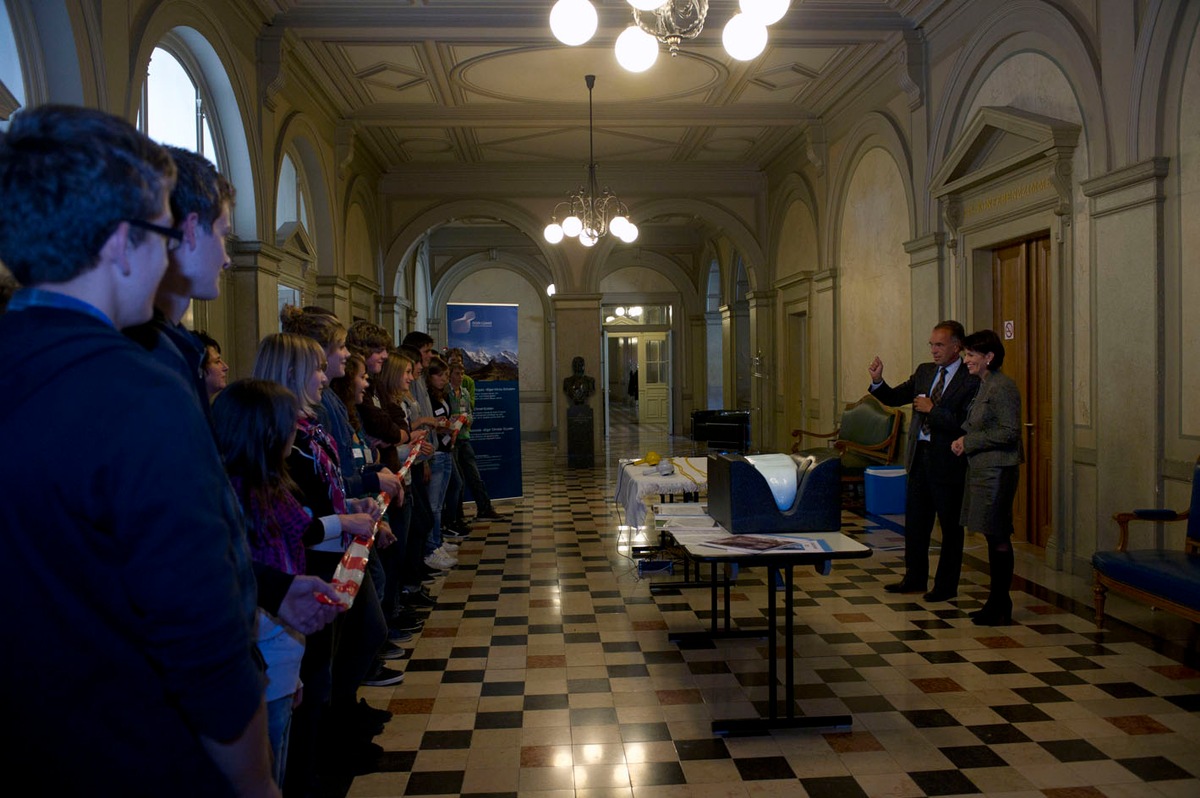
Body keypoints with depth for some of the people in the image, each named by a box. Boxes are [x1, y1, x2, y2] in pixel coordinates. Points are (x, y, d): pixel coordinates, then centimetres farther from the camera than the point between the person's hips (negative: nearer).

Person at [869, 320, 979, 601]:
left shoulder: (971, 381, -13)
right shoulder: (924, 371, 10)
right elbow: (894, 398, 10)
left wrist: (932, 409, -19)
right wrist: (878, 380, -8)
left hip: (947, 461, -7)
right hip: (920, 456, 7)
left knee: (950, 526, 8)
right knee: (914, 522, 15)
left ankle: (947, 586, 20)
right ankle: (915, 578, 29)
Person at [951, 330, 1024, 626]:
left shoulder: (1002, 387, -15)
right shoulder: (984, 385, 14)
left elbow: (1009, 432, -19)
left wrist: (969, 442, -15)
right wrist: (963, 440, 5)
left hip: (997, 471, -10)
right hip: (982, 469, 10)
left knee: (998, 537, -3)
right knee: (994, 537, 14)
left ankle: (1001, 607, 6)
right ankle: (997, 601, 22)